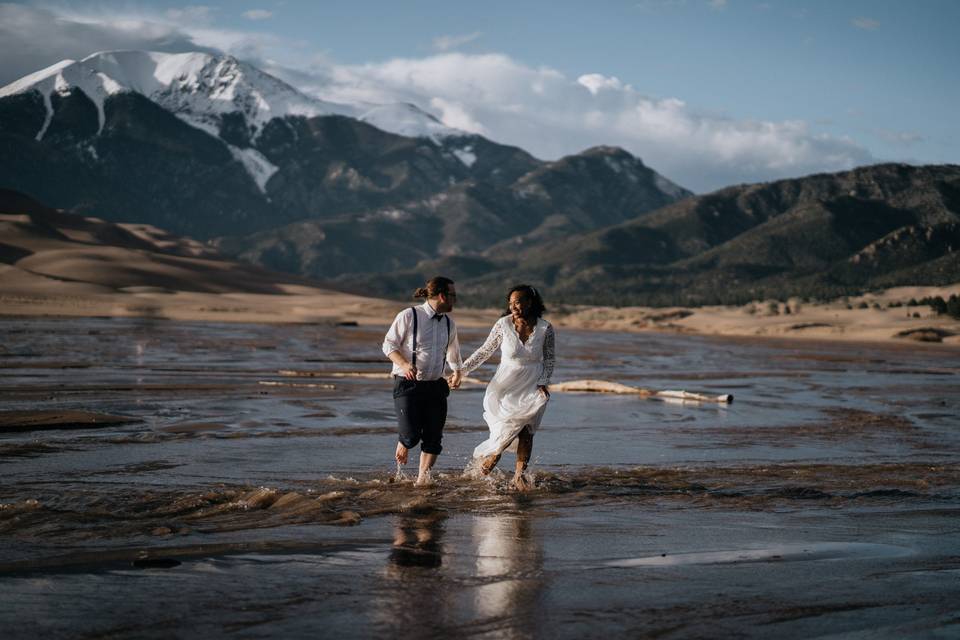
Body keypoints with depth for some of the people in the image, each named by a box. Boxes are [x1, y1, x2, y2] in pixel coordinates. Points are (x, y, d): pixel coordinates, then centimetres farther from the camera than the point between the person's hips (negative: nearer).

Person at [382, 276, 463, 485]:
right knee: (411, 435, -12)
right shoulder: (409, 316, -9)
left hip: (435, 386, 5)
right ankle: (402, 446, 25)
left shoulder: (449, 323, 10)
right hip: (407, 384, -5)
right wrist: (403, 364, -22)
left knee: (433, 437, -2)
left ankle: (422, 479, 11)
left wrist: (457, 371, 40)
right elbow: (388, 345, -6)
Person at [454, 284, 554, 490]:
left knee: (526, 430, -10)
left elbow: (549, 359, 5)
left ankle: (519, 474, 2)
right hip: (507, 384, 0)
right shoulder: (503, 325, -8)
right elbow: (484, 351, 2)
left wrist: (543, 383, -8)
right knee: (513, 422, -16)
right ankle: (494, 453, 12)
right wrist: (461, 371, 0)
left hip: (533, 386, 0)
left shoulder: (545, 328, -7)